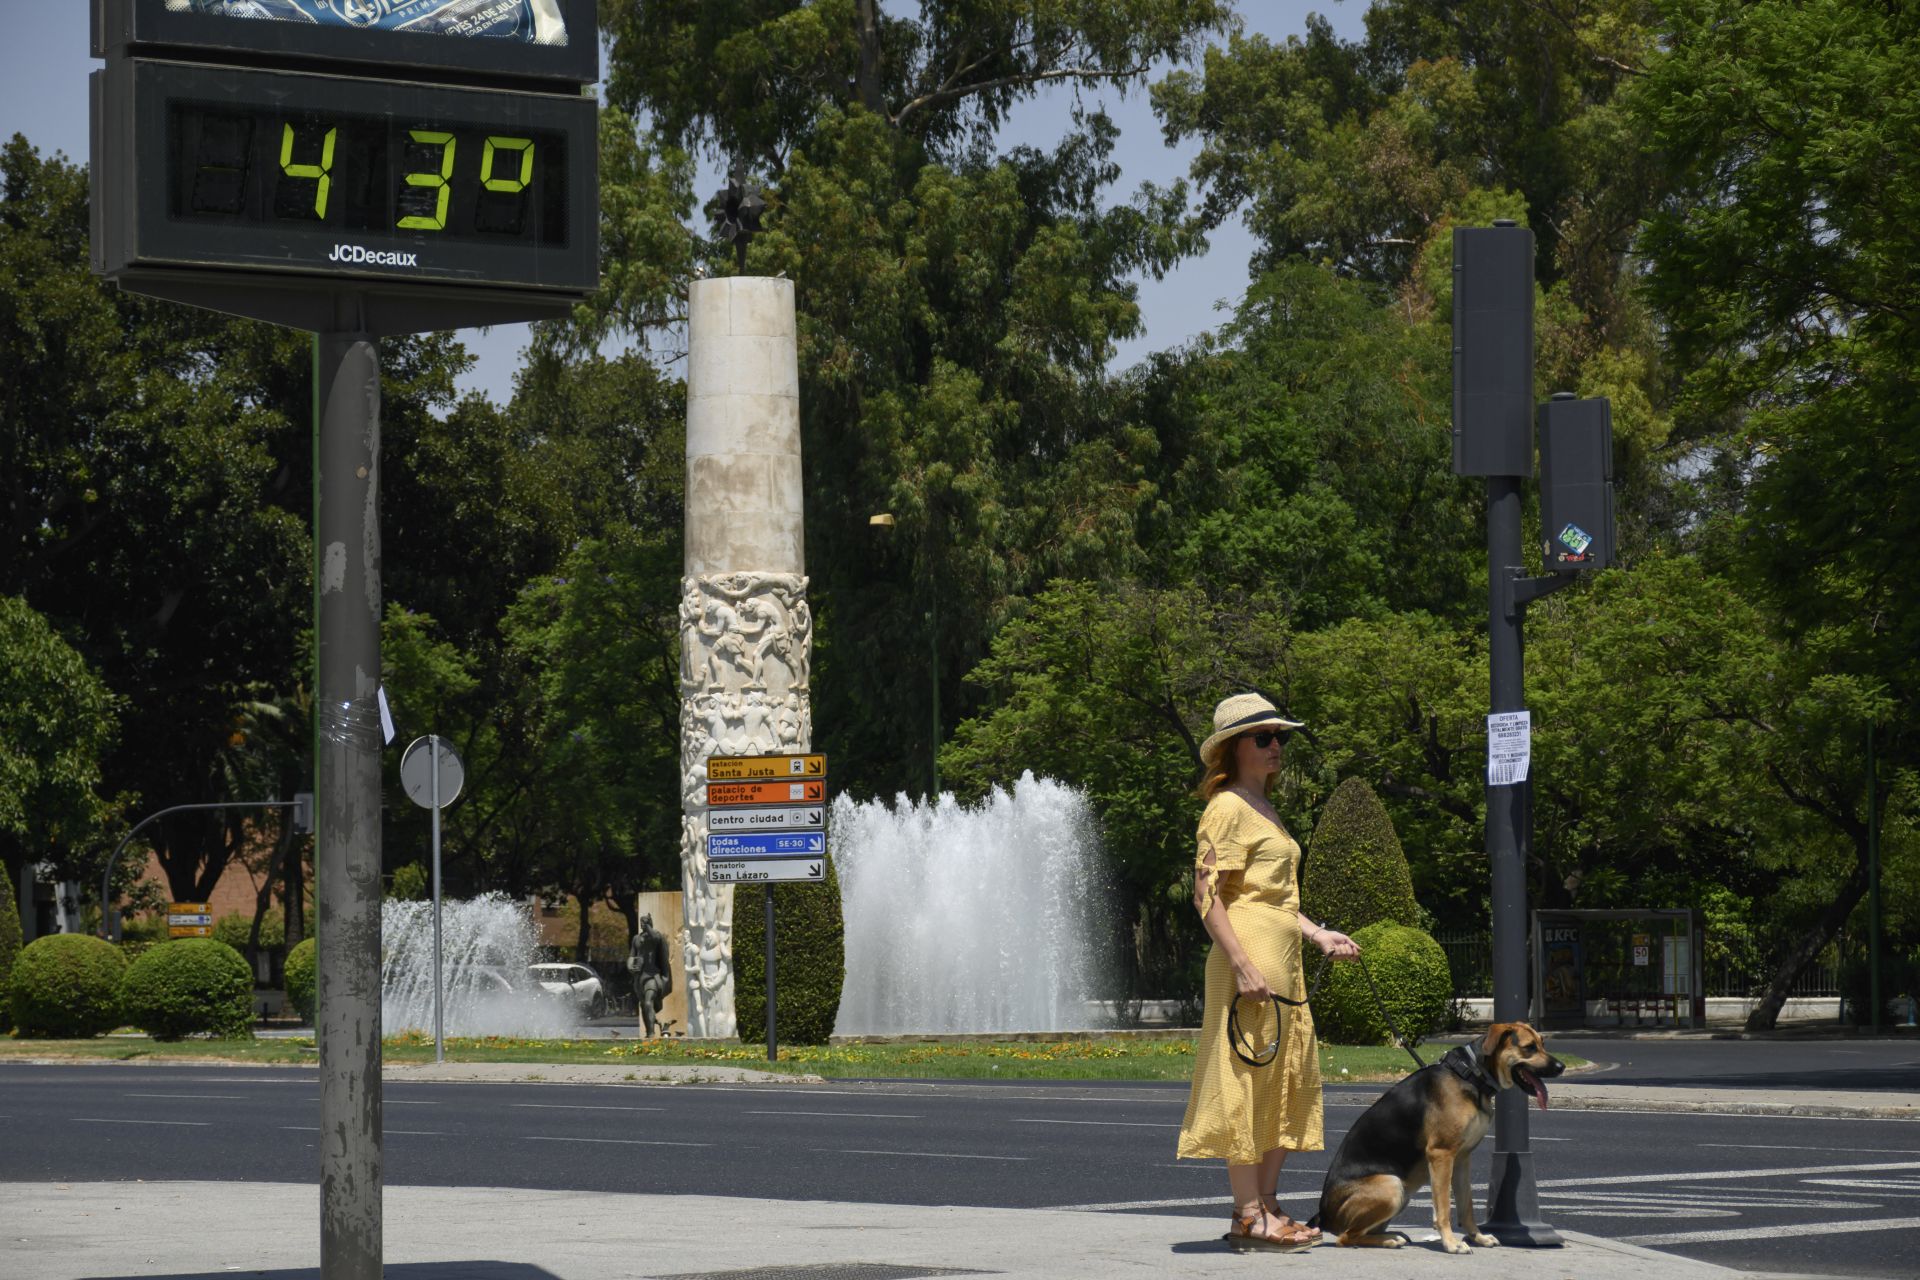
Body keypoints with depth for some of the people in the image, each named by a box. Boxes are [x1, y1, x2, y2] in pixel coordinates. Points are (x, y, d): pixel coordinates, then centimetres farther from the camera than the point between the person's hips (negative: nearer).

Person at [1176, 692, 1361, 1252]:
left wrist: (1317, 934, 15)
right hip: (1249, 958, -10)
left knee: (1286, 1082, 10)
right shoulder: (1228, 807, -9)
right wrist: (1242, 965, -22)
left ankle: (1265, 1204, 16)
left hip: (1282, 963, 10)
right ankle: (1250, 1215, -5)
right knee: (1246, 1081, -7)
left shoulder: (1265, 810, 20)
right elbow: (1207, 895, -16)